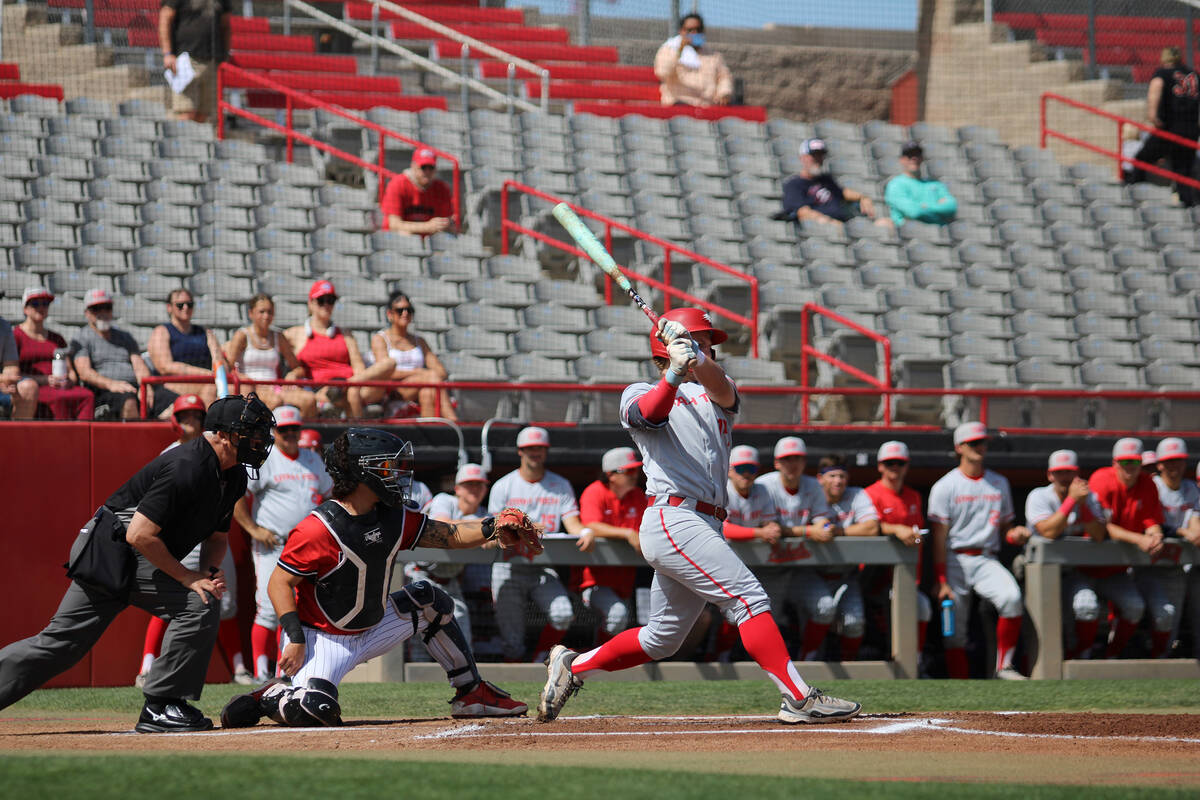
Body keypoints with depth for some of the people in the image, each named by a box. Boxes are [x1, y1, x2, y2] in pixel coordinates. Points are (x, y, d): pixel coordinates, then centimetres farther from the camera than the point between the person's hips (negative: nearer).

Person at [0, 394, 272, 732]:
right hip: (112, 549, -9)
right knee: (200, 603, -19)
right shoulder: (186, 468, -24)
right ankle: (159, 707, -12)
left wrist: (207, 571, -4)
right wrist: (188, 578, -20)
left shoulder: (233, 477, 7)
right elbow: (139, 534, -26)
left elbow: (217, 537, 18)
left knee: (60, 644, 8)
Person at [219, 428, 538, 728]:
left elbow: (450, 535, 3)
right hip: (323, 637, -8)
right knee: (316, 710, -31)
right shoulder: (318, 529, -23)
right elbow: (280, 583, -18)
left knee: (428, 600, 9)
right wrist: (296, 639, -26)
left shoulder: (394, 518, -1)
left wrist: (493, 527, -16)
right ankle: (271, 698, 5)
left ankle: (472, 693, 22)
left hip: (372, 631, 8)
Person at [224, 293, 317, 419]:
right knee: (276, 400, -41)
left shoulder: (278, 338, 19)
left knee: (310, 399, -27)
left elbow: (298, 368, 25)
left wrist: (292, 375, 1)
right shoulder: (242, 336, 5)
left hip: (273, 389, 5)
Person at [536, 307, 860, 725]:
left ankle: (572, 665, 27)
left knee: (662, 638, 13)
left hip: (705, 527, 7)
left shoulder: (714, 392, 21)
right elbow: (649, 413, -15)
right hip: (673, 517, -7)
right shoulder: (641, 393, 9)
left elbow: (722, 389, -4)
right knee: (749, 597, -18)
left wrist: (697, 361, -25)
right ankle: (799, 698, -22)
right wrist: (675, 373, -33)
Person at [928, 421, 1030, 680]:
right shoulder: (945, 486, 3)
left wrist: (1015, 533, -6)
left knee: (1012, 597, -27)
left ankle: (1004, 666, -18)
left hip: (987, 560, 2)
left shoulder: (999, 483, 15)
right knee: (955, 632, -6)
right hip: (955, 561, -2)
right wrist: (942, 582, -10)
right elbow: (939, 538, -2)